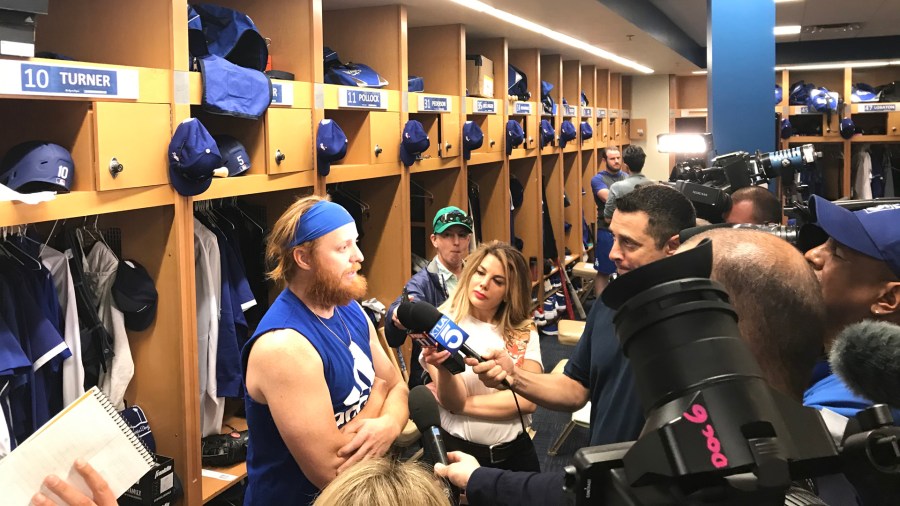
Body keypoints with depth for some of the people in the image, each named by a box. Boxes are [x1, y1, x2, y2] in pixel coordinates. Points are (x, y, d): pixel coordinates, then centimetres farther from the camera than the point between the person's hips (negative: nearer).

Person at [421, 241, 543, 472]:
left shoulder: (524, 332, 0)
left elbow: (528, 400, -11)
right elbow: (452, 402, -17)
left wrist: (465, 403, -14)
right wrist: (443, 367, -37)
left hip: (515, 451, 3)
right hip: (459, 451, -3)